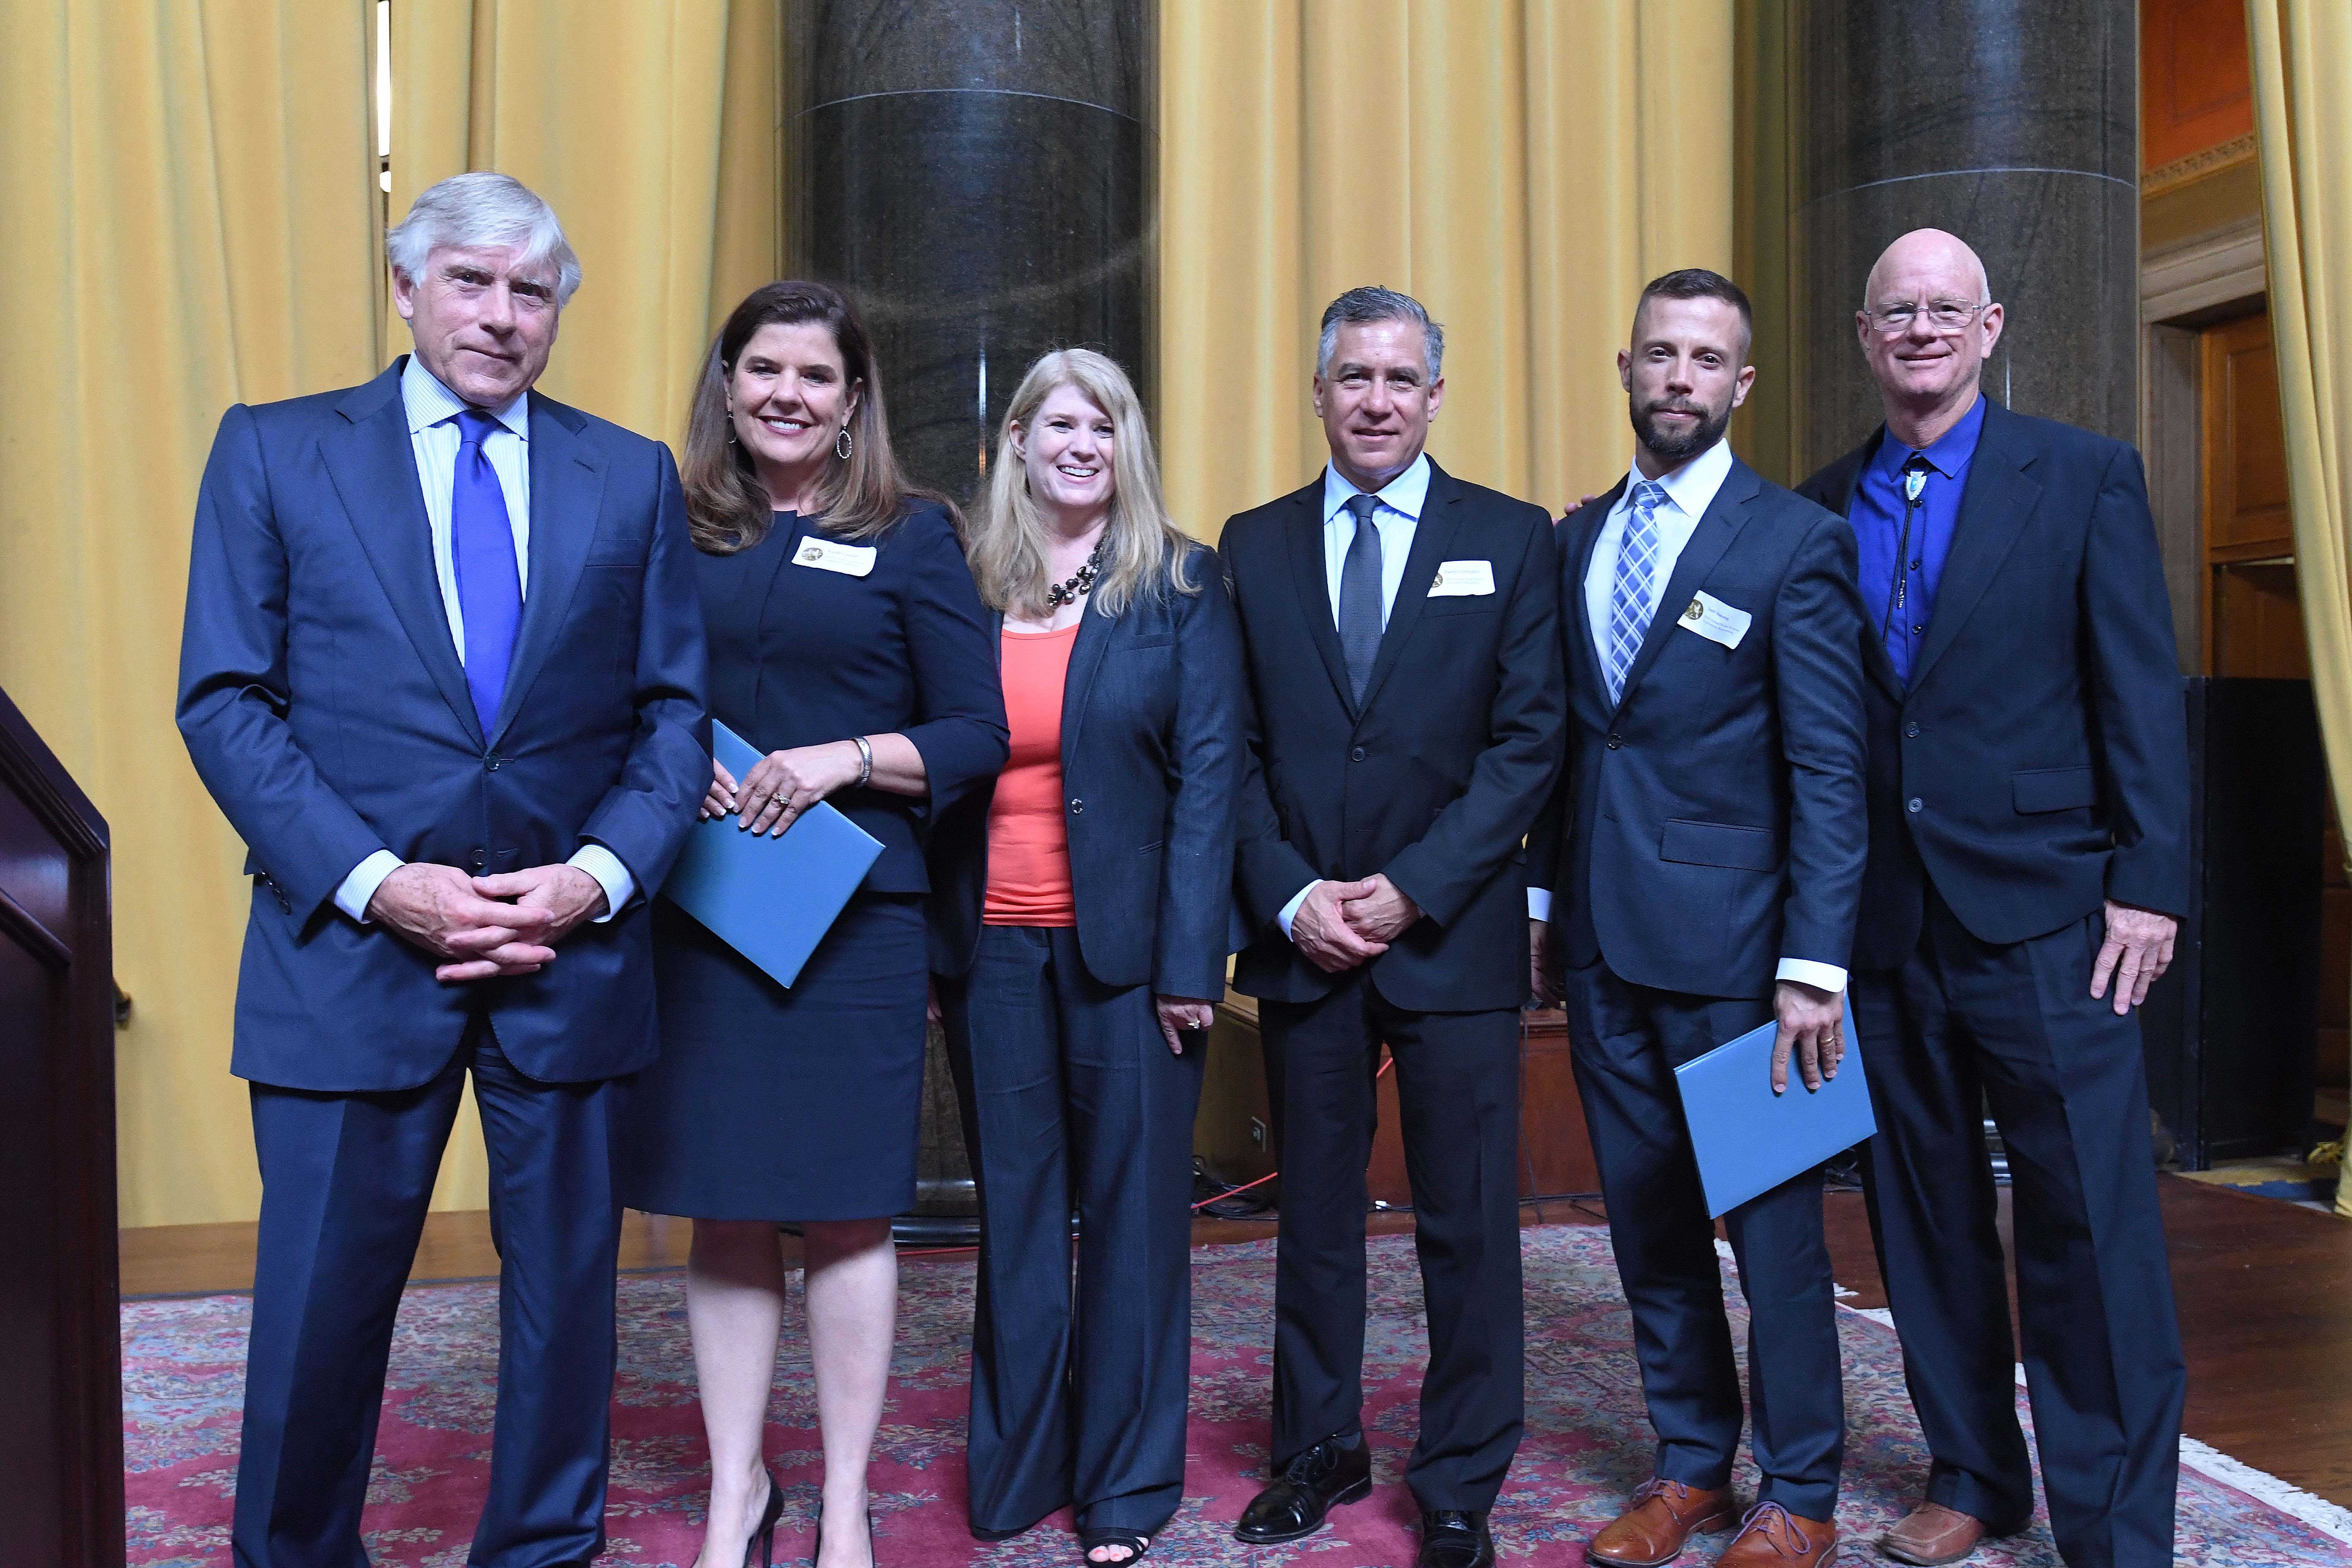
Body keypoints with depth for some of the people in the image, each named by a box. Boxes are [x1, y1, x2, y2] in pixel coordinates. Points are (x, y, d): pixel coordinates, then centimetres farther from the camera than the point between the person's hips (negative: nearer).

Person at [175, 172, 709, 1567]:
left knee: (567, 1280, 12)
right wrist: (375, 882, -13)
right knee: (322, 1294, 8)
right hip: (353, 946, -1)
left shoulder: (634, 478, 7)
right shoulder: (275, 452, 4)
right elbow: (225, 703, -2)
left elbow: (675, 711, 5)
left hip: (569, 946, 2)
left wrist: (599, 876, -10)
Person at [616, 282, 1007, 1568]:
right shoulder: (674, 534, 8)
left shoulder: (911, 535, 2)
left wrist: (846, 757, -15)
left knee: (845, 1211, 5)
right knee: (723, 1208, 9)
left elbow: (979, 732, -2)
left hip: (851, 916, -2)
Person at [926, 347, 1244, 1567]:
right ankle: (1015, 1468, 29)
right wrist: (924, 945, -1)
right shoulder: (966, 588, 7)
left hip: (1126, 946, -2)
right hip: (993, 949, 3)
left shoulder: (1181, 587, 0)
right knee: (1015, 1210, 13)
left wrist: (1190, 960, -12)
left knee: (1132, 1207, 7)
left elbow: (1209, 772, -4)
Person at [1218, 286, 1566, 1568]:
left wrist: (1411, 889, -11)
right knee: (1315, 1211, 12)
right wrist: (1291, 896, -8)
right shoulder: (1252, 547, 9)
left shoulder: (1509, 540, 3)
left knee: (1467, 1223, 5)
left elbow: (1528, 742, -3)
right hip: (1300, 936, 2)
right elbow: (1236, 751, 5)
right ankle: (1318, 1450, 29)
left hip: (1451, 934, -1)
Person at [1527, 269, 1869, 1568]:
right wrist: (1541, 895, 9)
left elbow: (1828, 769, -9)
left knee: (1770, 1222, 4)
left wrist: (1815, 964, -14)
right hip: (1603, 942, 5)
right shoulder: (1575, 536, 12)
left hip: (1730, 943, -5)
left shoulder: (1797, 543, -5)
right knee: (1648, 1219, 13)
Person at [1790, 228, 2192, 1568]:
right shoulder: (1821, 505, 10)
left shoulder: (2086, 477, 2)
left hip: (2043, 910, -3)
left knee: (2090, 1229, -1)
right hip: (1884, 923, 4)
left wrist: (2148, 884, -9)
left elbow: (2144, 695, -2)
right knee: (1925, 1218, 12)